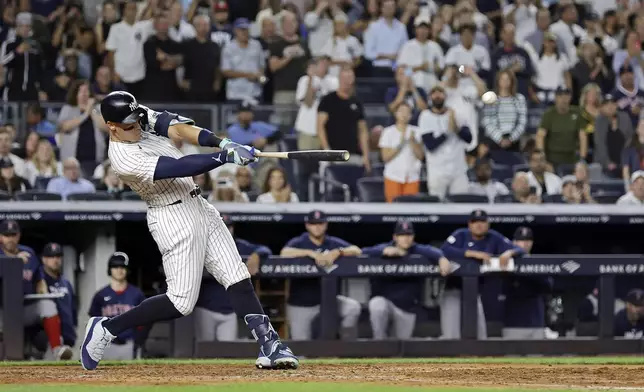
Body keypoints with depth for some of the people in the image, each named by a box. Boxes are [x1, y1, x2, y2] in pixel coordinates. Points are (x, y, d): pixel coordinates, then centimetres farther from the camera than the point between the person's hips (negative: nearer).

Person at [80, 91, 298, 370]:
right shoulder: (124, 159, -23)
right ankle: (106, 329, 6)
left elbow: (176, 127, -10)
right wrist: (227, 157, -32)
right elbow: (180, 167, -28)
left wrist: (220, 143, -26)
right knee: (182, 302, -7)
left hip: (198, 207, 8)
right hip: (173, 218, -8)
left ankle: (269, 345, -2)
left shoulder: (142, 118, 1)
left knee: (237, 278, 0)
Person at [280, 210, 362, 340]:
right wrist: (311, 253, -34)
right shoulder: (299, 242, -4)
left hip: (326, 299, 2)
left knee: (353, 307, -22)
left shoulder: (333, 243, 4)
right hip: (300, 304, -2)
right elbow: (284, 253, -25)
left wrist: (337, 252, -27)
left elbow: (357, 250, -9)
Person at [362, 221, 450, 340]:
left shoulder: (417, 250, -2)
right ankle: (379, 341, -16)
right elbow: (363, 253, -18)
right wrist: (384, 251, -34)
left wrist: (442, 258, -47)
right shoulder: (385, 248, -3)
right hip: (384, 300, -2)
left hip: (407, 308, 2)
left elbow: (433, 252, -23)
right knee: (377, 305, -37)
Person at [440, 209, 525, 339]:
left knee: (480, 333, 7)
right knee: (452, 335, -10)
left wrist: (508, 253, -30)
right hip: (453, 288, -4)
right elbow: (444, 250, -28)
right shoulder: (461, 235, -9)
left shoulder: (494, 238, -1)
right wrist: (473, 254, -32)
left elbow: (519, 250, -5)